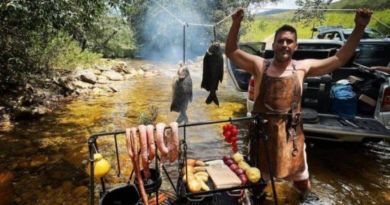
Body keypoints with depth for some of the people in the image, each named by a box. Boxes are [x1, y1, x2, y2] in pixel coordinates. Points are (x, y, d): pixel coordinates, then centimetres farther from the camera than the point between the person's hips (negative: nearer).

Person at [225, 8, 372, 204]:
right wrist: (236, 24, -22)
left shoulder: (302, 67, -2)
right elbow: (231, 52, -9)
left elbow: (339, 59, 3)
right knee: (257, 170, 19)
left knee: (298, 168, 22)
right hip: (262, 128, -1)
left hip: (290, 130, 1)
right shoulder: (260, 65, -7)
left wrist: (359, 28, -3)